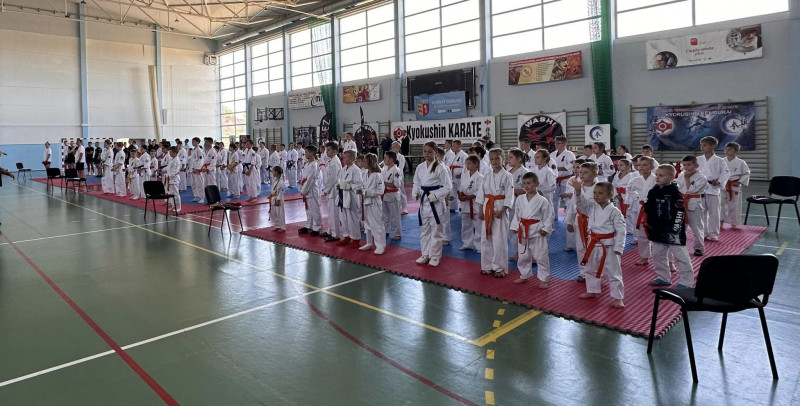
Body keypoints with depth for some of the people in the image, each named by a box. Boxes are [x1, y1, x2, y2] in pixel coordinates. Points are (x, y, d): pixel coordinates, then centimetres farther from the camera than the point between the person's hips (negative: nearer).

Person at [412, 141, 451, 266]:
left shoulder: (440, 168, -10)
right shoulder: (420, 167, 5)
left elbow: (447, 186, -10)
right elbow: (416, 183, 15)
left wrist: (435, 195, -19)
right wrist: (415, 193, -5)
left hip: (435, 202, -5)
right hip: (423, 201, 5)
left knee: (435, 230, 3)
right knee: (424, 229, 14)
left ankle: (435, 256, 15)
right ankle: (425, 254, 27)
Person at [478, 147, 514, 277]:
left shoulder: (506, 176, -8)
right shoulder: (487, 176, 8)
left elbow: (509, 196, -11)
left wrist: (501, 211, -17)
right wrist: (481, 211, 9)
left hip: (500, 210, -6)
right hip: (487, 209, 6)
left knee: (499, 240, -3)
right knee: (486, 239, 11)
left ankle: (500, 268, 10)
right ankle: (488, 266, 24)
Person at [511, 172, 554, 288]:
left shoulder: (542, 200, -9)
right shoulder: (519, 199, 3)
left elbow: (548, 216, -5)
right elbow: (516, 214, 10)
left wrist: (546, 229, -11)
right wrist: (515, 226, 3)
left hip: (537, 232, -4)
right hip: (523, 231, 5)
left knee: (541, 257, 2)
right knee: (523, 256, 16)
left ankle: (543, 279, 15)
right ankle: (524, 275, 34)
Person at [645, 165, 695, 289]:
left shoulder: (675, 193, -16)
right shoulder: (653, 192, 4)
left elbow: (680, 212, -18)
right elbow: (648, 210, 13)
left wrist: (675, 229, -19)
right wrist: (648, 225, 9)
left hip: (672, 231, -7)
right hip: (657, 230, 8)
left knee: (680, 255, -1)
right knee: (658, 254, 17)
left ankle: (686, 282, 8)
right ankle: (663, 277, 32)